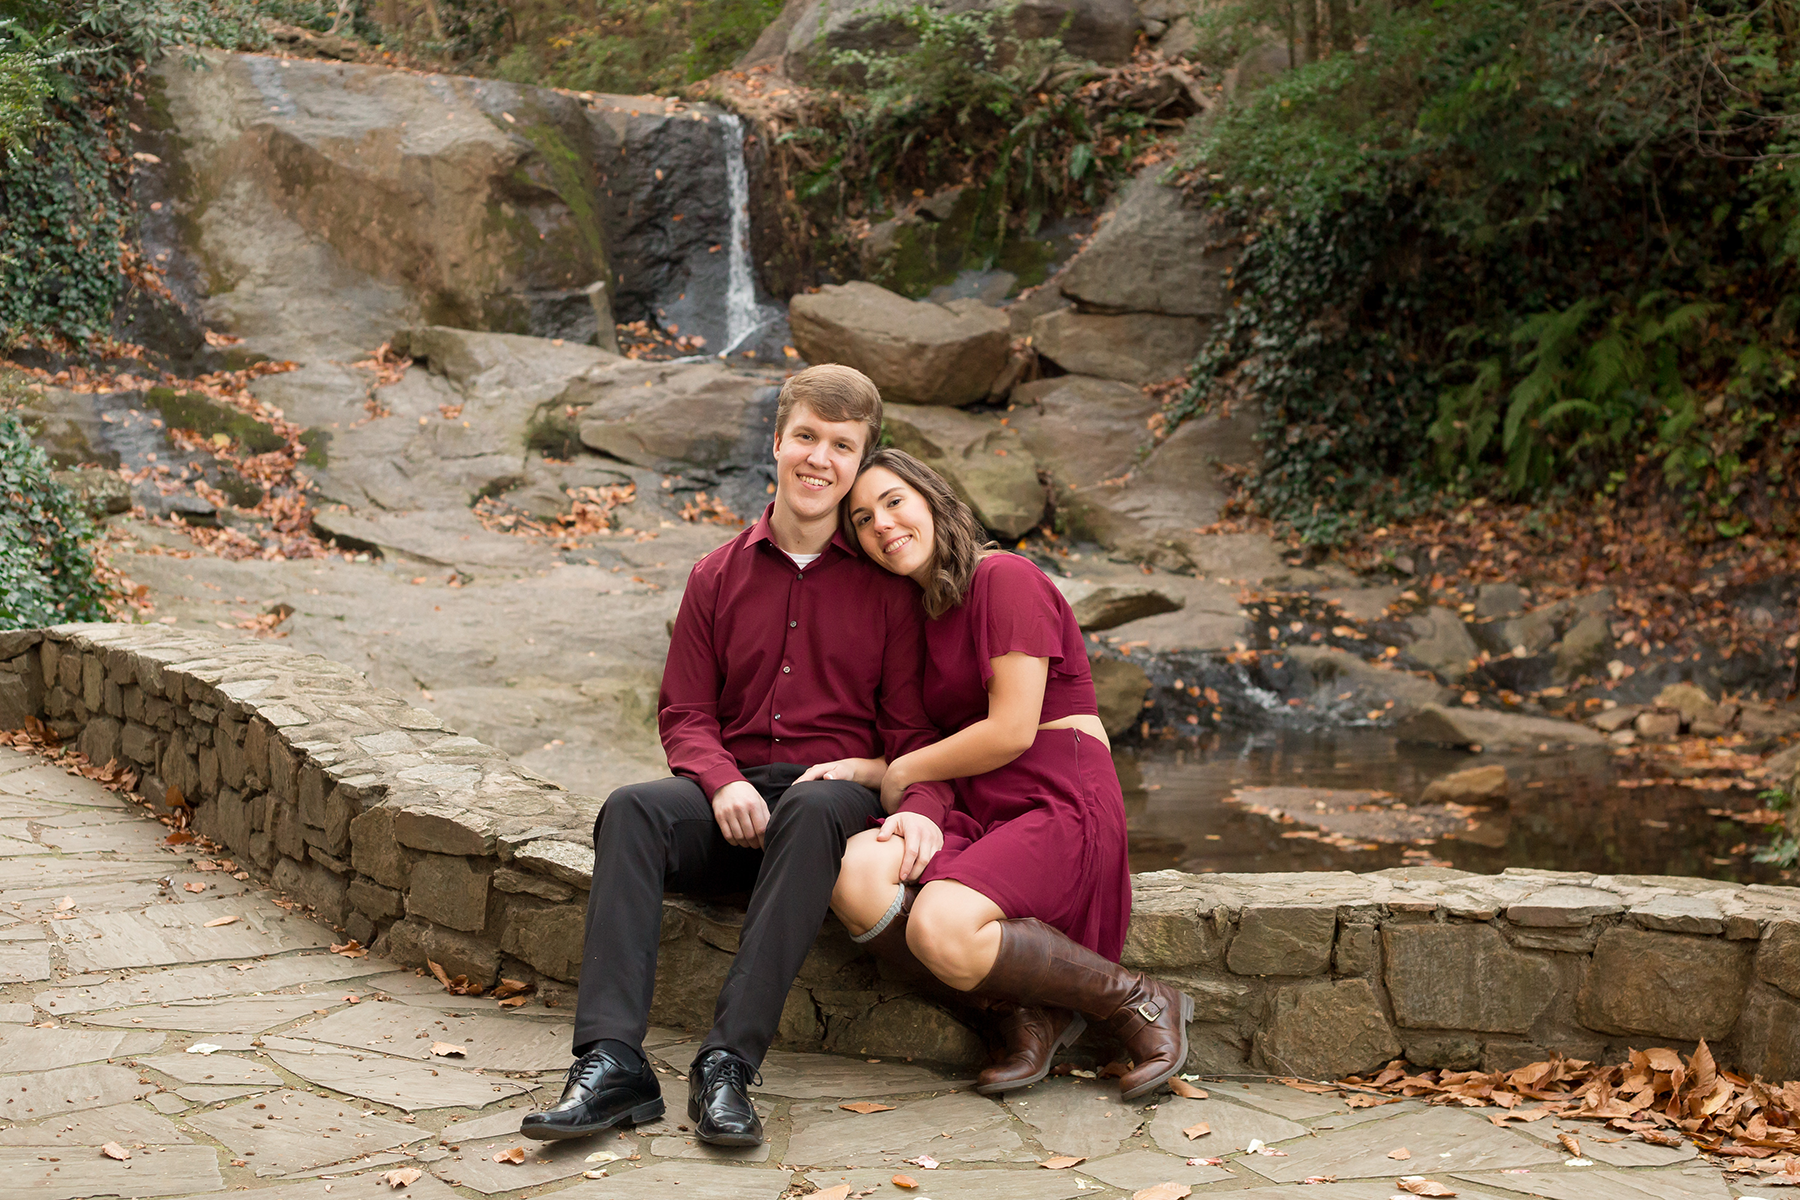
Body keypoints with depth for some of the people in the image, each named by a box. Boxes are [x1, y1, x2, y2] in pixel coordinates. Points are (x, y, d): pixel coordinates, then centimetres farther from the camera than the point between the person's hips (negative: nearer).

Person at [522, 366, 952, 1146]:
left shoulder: (887, 584, 7)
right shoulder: (718, 576, 14)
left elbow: (911, 725, 4)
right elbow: (684, 713, 10)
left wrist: (921, 808, -18)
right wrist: (724, 782, -11)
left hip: (837, 796, -2)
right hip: (735, 799, 3)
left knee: (816, 807, -39)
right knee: (631, 810, -29)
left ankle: (728, 1065, -42)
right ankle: (612, 1063, -38)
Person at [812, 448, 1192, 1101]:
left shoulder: (1005, 577, -5)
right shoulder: (923, 612, 21)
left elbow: (1011, 730, -13)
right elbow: (942, 755, 15)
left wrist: (900, 774, 1)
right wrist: (920, 813, -9)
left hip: (1060, 804, -7)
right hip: (977, 815, 7)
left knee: (941, 929, -34)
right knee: (855, 875, -26)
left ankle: (1139, 1001, -11)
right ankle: (1029, 1012, -11)